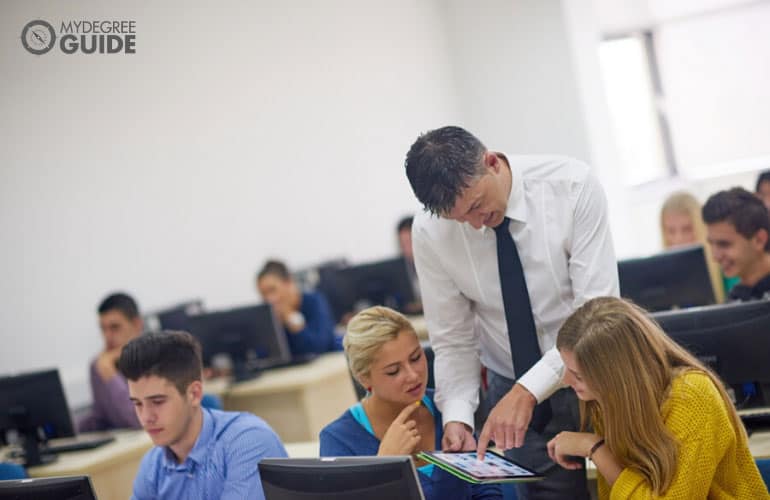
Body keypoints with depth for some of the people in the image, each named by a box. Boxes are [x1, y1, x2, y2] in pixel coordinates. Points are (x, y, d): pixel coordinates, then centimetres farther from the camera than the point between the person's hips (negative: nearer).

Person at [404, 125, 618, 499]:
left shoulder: (572, 185, -21)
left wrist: (528, 391, -31)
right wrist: (457, 415, -21)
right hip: (514, 388, 2)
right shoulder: (430, 232, -13)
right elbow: (452, 339, -5)